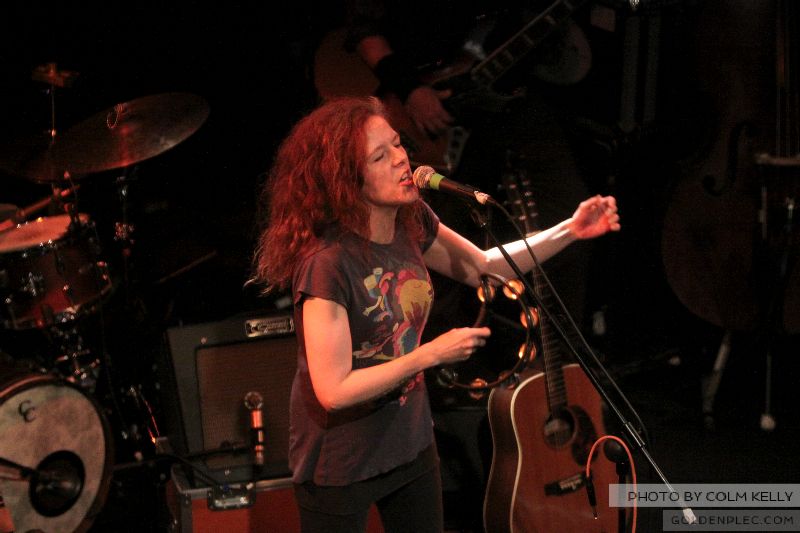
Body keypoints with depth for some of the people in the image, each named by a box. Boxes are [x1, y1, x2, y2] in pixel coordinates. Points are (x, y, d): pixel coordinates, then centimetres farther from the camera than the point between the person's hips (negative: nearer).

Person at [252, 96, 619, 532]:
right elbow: (333, 391, -29)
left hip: (411, 442, 7)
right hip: (340, 464, -7)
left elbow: (482, 267, 12)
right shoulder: (327, 262, -29)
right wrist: (433, 354, -23)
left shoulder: (411, 222, -6)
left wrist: (569, 231, 1)